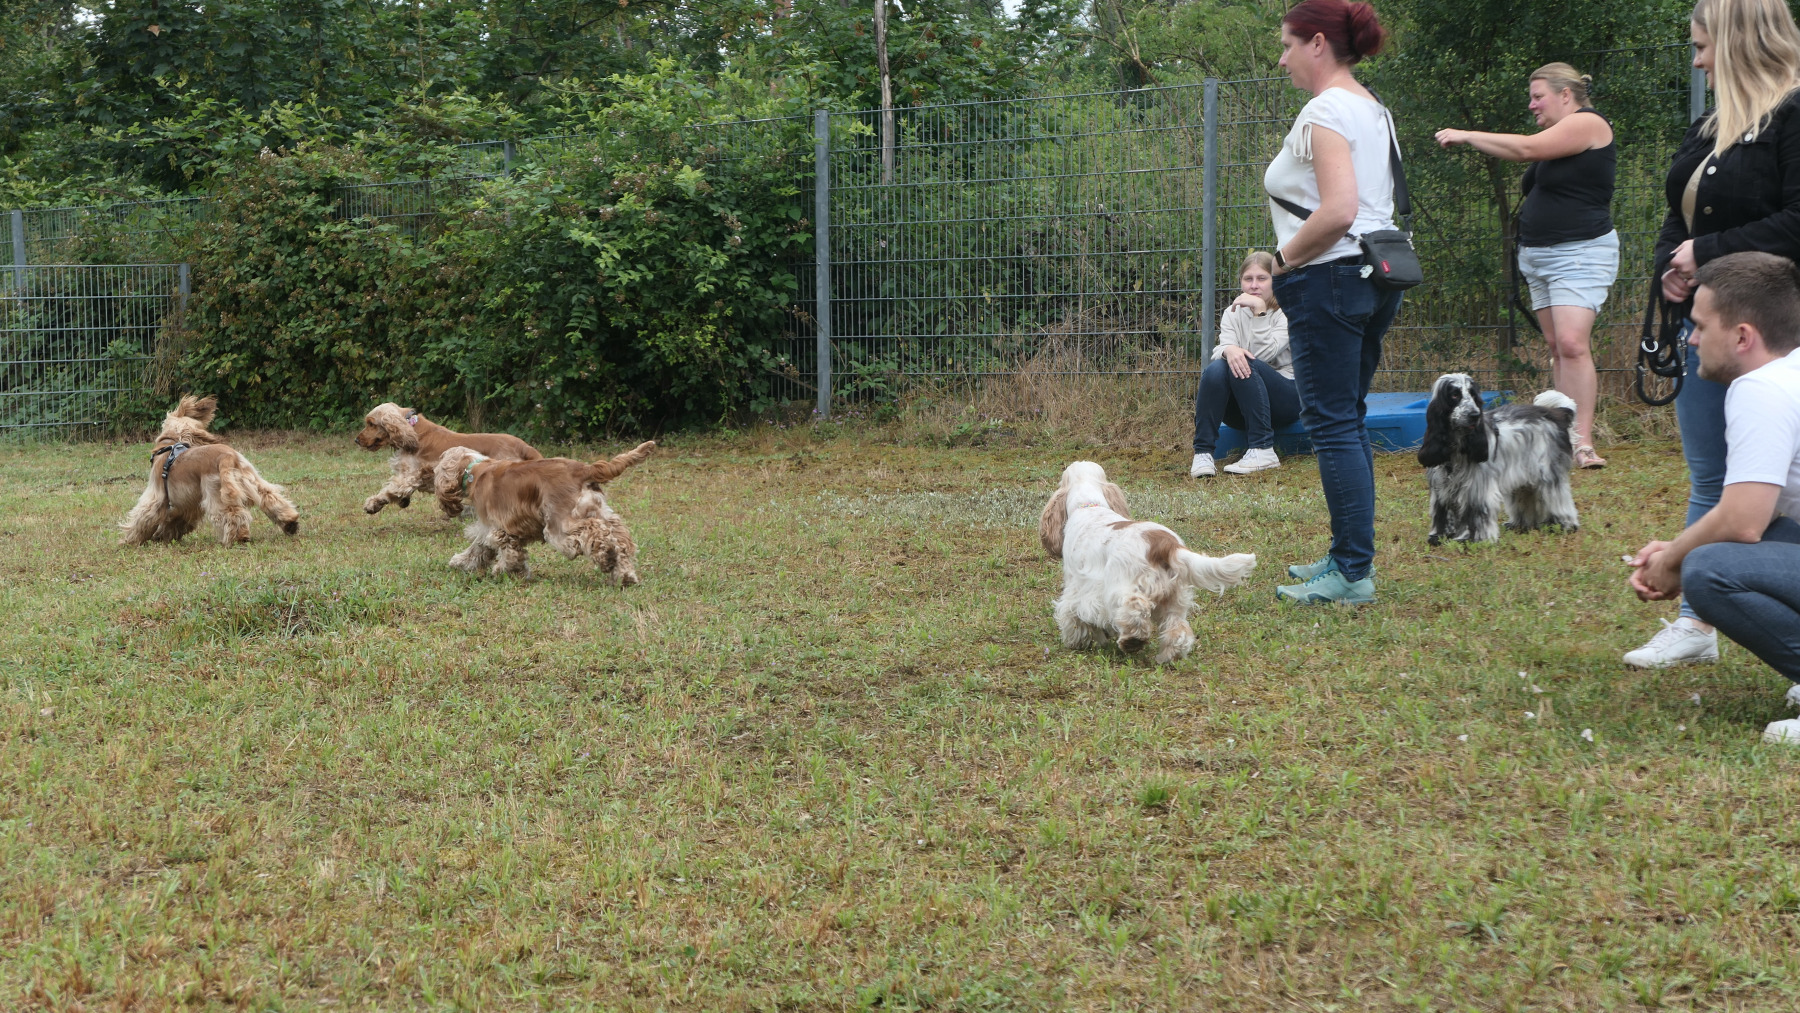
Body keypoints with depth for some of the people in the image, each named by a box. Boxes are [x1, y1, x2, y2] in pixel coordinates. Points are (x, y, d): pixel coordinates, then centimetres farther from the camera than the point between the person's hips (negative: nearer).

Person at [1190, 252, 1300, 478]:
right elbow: (1223, 345, -10)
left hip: (1287, 398, -3)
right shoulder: (1232, 314, 9)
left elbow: (1264, 354, -18)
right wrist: (1229, 350, -34)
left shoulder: (1286, 313, -4)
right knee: (1215, 369, -28)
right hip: (1242, 405, 3)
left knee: (1245, 365, -32)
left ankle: (1262, 451, -33)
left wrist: (1260, 310, -24)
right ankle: (1202, 453, -30)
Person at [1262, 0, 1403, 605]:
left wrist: (1285, 258, -11)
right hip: (1375, 276, 10)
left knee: (1333, 425, -7)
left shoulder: (1326, 111, -14)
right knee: (1348, 422, 15)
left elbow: (1338, 212, -25)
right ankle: (1352, 554, 21)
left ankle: (1353, 572, -6)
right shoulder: (1372, 110, 16)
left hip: (1329, 278, -10)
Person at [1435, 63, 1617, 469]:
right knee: (1556, 346, 6)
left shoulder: (1587, 124, -11)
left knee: (1572, 342, -19)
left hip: (1579, 252, -10)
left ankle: (1583, 442, -22)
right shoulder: (1560, 135, 19)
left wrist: (1467, 136, -12)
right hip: (1539, 254, 10)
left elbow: (1526, 149, -18)